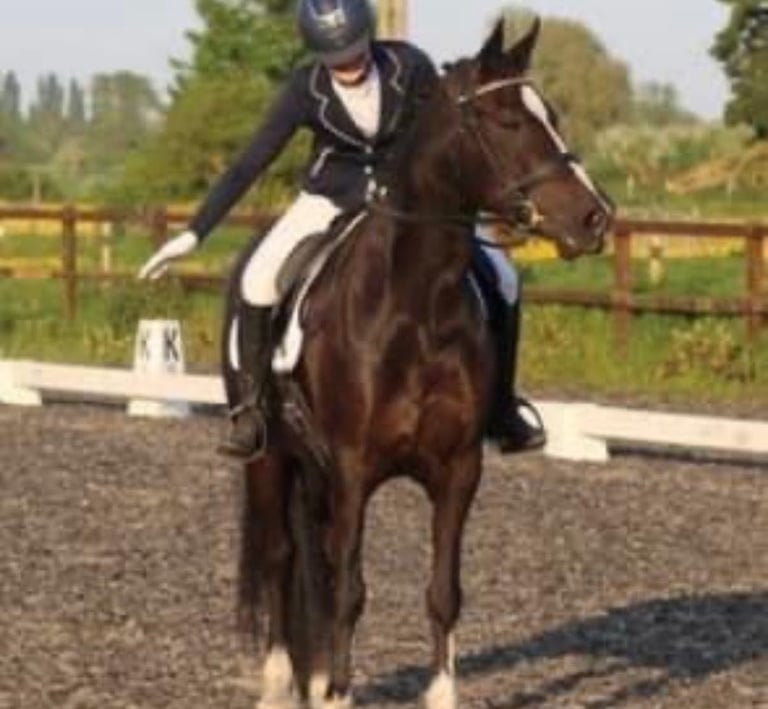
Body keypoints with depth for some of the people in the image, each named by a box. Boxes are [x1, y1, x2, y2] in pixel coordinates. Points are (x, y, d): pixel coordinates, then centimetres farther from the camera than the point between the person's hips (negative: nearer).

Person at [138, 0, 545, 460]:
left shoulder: (410, 67, -20)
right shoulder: (306, 90, -20)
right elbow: (249, 166, -17)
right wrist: (194, 235, -21)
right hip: (331, 197, -1)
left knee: (499, 278, -11)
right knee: (259, 279, -25)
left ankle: (501, 408, 7)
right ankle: (250, 409, -9)